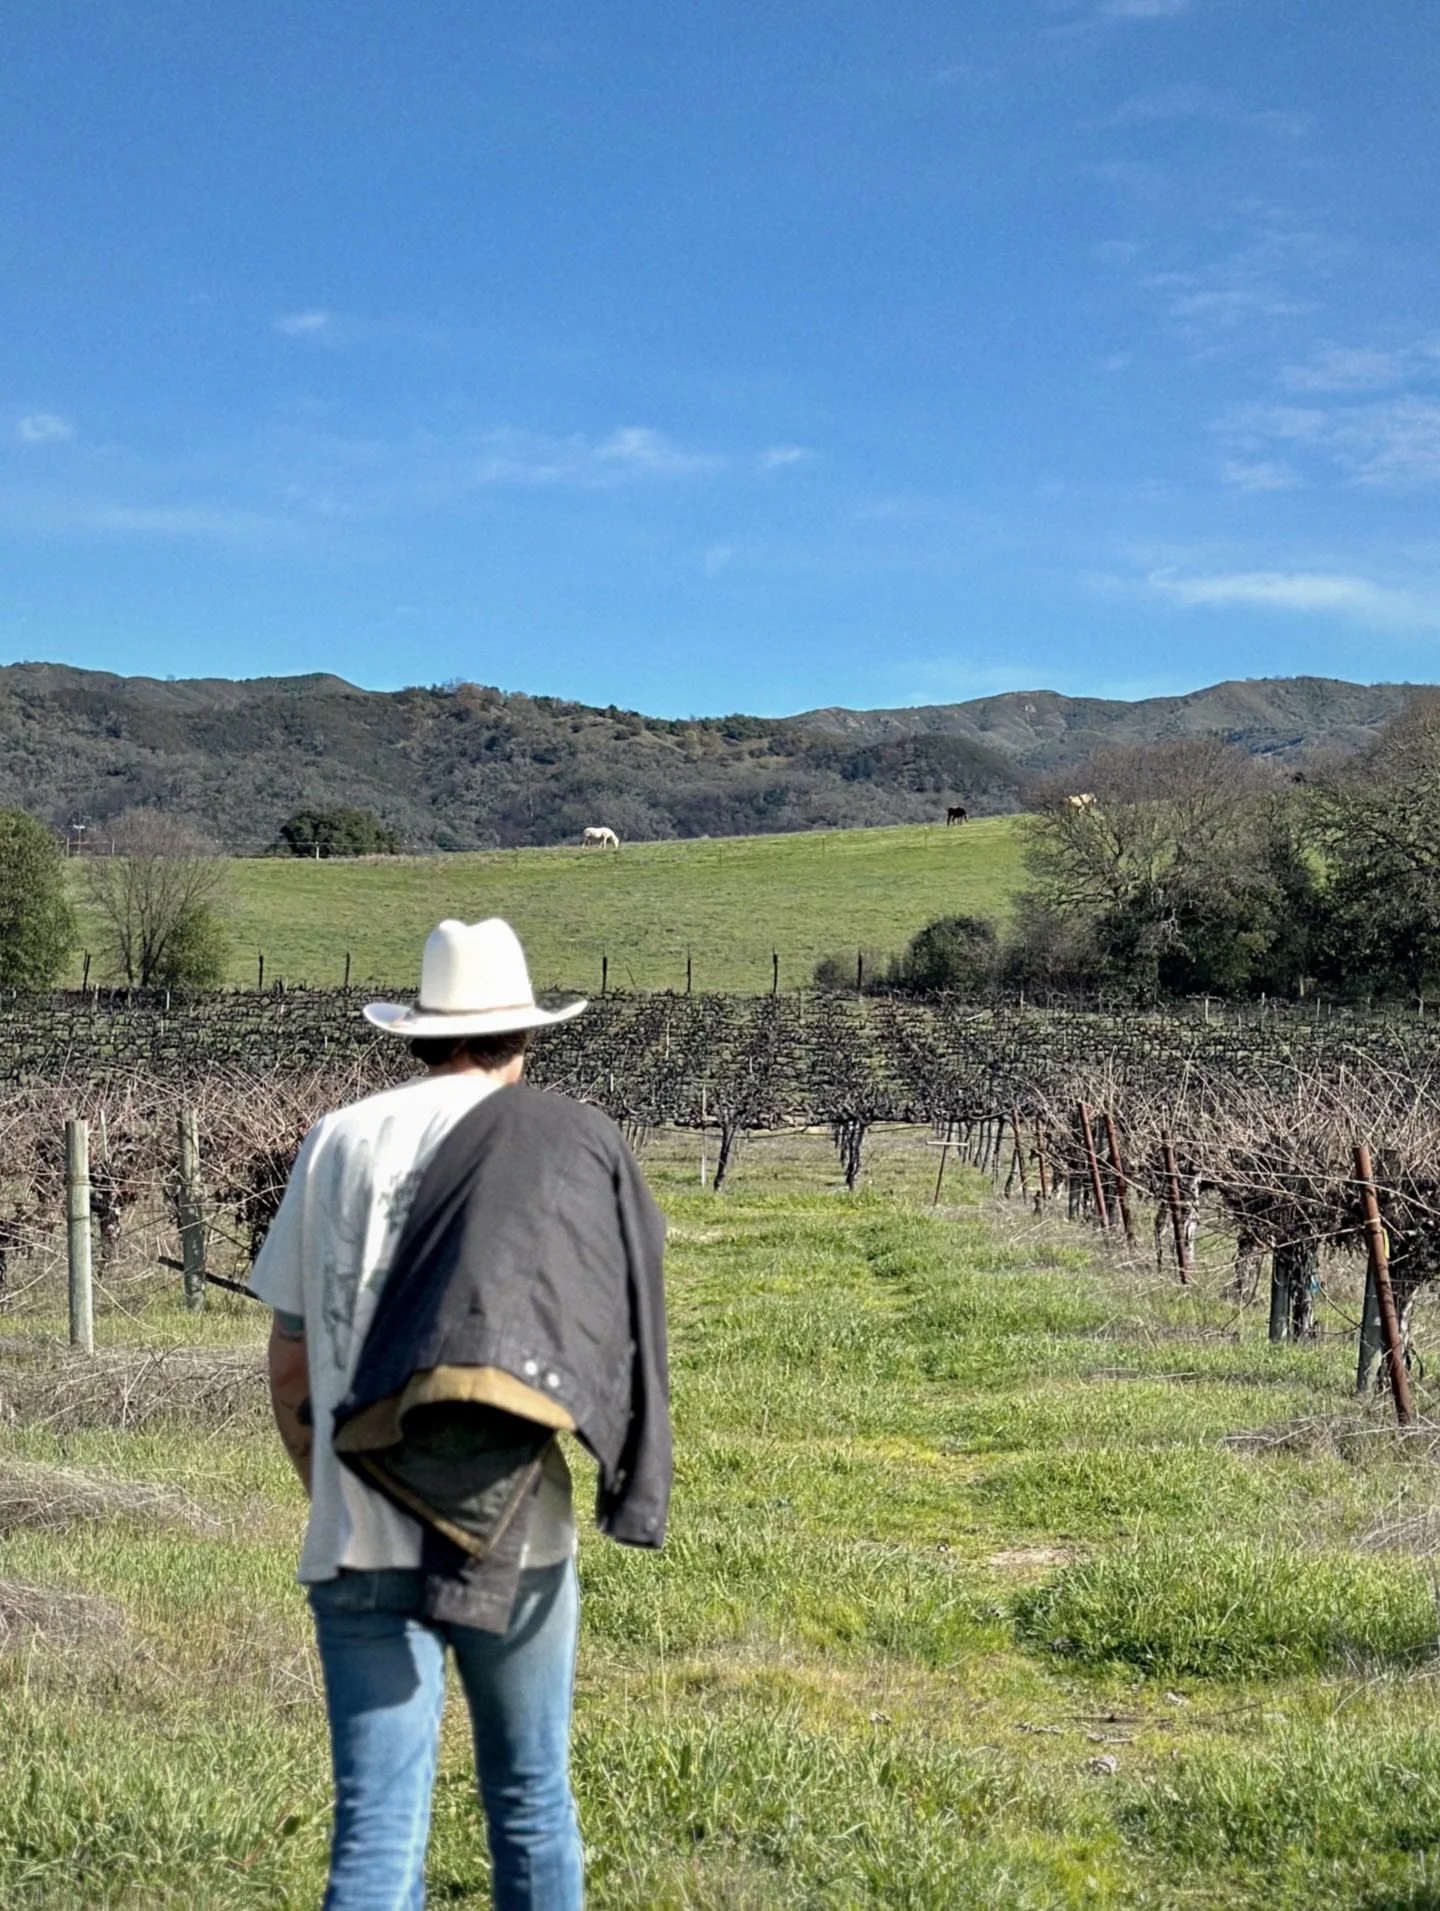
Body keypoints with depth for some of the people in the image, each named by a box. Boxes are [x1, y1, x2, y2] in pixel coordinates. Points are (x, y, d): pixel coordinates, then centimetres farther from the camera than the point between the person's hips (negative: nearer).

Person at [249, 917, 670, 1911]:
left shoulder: (336, 1142, 6)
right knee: (530, 1800, 17)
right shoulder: (570, 1146, -1)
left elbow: (289, 1363, 9)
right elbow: (607, 1336, -7)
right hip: (512, 1535, -1)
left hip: (357, 1543, 2)